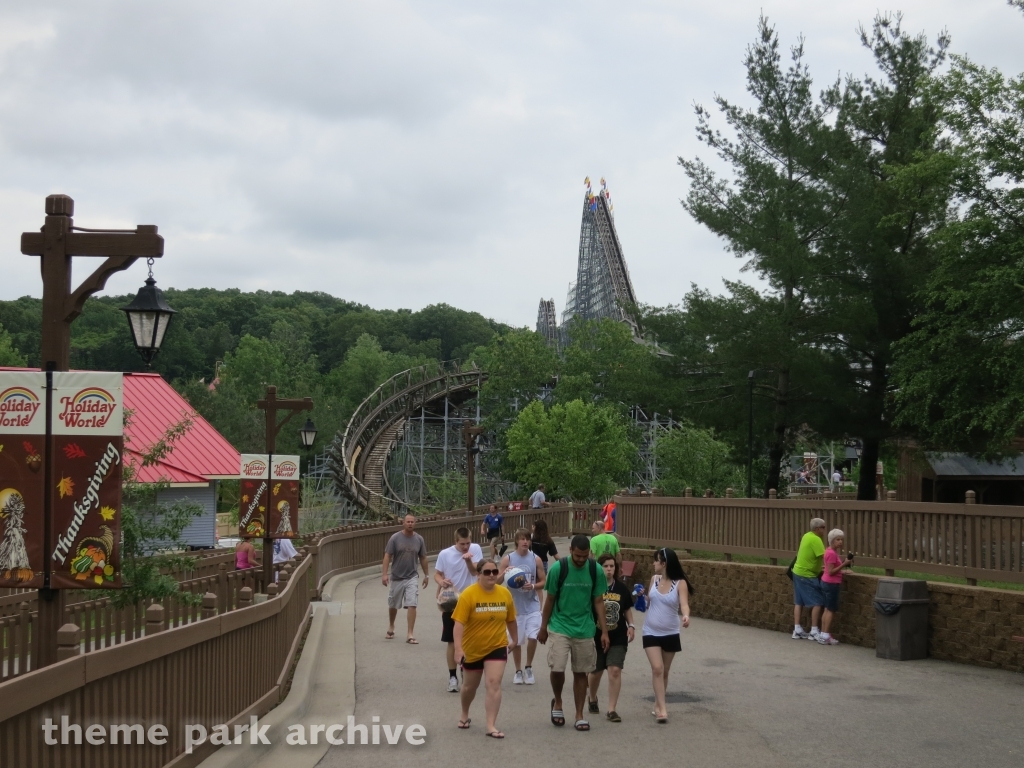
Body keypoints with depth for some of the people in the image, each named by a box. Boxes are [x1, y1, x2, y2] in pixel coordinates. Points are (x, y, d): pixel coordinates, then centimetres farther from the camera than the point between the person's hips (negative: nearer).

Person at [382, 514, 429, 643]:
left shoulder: (419, 539, -1)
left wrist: (426, 575, 12)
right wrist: (384, 574, -16)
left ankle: (410, 635, -10)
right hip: (396, 578, 0)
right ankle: (391, 628, 39)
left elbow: (423, 558, 9)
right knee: (393, 605, 15)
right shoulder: (395, 538, -8)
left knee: (412, 605, -12)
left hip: (411, 578, 0)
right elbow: (387, 556, -8)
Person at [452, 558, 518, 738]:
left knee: (494, 684, -13)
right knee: (470, 686, 17)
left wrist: (515, 640, 17)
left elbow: (510, 620, 8)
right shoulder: (468, 594, -18)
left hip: (497, 647, 1)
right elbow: (459, 622, -23)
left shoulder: (505, 593, -7)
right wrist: (458, 648, -31)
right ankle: (465, 715, 43)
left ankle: (491, 726, -12)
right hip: (472, 649, -1)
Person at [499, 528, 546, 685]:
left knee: (532, 637, -10)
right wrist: (505, 573, -23)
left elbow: (543, 582, 3)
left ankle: (529, 668, 13)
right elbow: (497, 581, -3)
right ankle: (518, 671, 25)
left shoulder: (536, 559, -1)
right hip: (515, 606, 0)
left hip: (532, 605, 0)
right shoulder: (507, 559, -3)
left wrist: (533, 586, -17)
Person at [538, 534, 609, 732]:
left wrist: (604, 631, 0)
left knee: (581, 672, 7)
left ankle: (580, 715, 18)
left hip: (585, 630, 2)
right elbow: (550, 599, -1)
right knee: (557, 668, -13)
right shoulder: (558, 568, -11)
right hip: (560, 627, -2)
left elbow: (598, 601, 2)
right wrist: (543, 628, 4)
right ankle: (557, 702, 15)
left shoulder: (595, 570, -5)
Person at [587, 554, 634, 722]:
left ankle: (612, 709, -3)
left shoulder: (622, 588, 2)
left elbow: (627, 610, 14)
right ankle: (593, 699, 43)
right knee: (596, 671, 14)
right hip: (597, 637, -1)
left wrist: (631, 625, 1)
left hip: (618, 638, 1)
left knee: (615, 670, -9)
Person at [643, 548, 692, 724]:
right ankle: (662, 708, -13)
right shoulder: (654, 579, -1)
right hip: (651, 632, 1)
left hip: (670, 634, -1)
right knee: (657, 668, -12)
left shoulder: (680, 583, -13)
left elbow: (684, 604, -27)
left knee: (665, 671, 12)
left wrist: (685, 616, -47)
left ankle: (658, 705, 28)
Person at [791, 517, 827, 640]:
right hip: (808, 576, -9)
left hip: (798, 572, 9)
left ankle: (797, 630, 12)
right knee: (818, 602, -3)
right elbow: (824, 558, -23)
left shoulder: (807, 536, 7)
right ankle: (814, 632, -1)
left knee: (799, 602, 10)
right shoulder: (815, 540, -19)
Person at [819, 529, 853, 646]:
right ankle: (825, 636, -2)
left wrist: (844, 563, 5)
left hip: (827, 583, 10)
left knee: (827, 609, 13)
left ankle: (823, 635, 16)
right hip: (831, 584, -10)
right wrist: (844, 564, -20)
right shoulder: (832, 553, -19)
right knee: (831, 610, -3)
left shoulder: (830, 551, 11)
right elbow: (831, 571, -21)